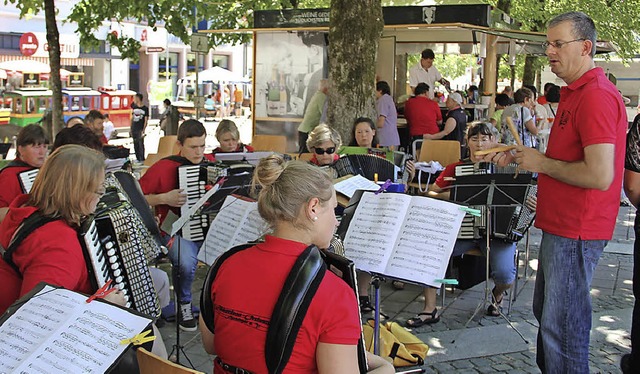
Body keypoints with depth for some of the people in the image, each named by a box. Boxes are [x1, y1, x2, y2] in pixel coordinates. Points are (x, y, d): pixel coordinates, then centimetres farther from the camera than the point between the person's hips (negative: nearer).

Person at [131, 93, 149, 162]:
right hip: (134, 129, 5)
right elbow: (132, 118, 16)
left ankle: (142, 159, -6)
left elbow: (146, 120, -5)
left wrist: (143, 130, -13)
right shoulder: (134, 107, 12)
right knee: (135, 145, 9)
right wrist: (131, 129, 12)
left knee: (141, 144, -9)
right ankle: (137, 158, 17)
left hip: (140, 129, -5)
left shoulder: (145, 108, -3)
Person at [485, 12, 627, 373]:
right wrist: (518, 157, 11)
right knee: (546, 313, 22)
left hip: (575, 234, -11)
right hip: (560, 226, 11)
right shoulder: (575, 92, 15)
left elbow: (599, 175, -28)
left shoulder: (597, 96, -19)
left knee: (562, 326, -2)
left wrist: (542, 163, -16)